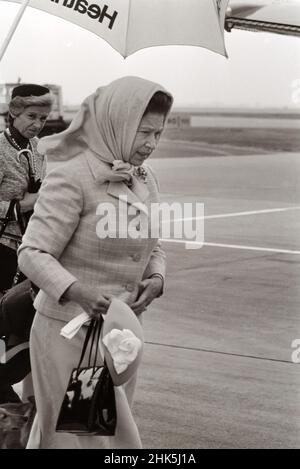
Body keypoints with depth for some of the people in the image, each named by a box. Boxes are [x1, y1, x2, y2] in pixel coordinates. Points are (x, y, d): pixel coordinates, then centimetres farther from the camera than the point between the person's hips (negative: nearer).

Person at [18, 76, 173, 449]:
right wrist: (78, 292, -34)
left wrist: (156, 279, -6)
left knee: (112, 432, 16)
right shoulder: (72, 177, -16)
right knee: (75, 435, 0)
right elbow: (33, 254, -18)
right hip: (70, 331, -7)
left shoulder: (145, 180, 6)